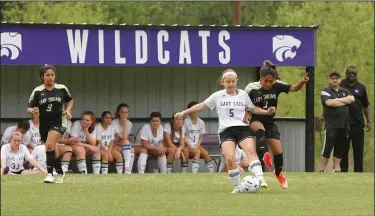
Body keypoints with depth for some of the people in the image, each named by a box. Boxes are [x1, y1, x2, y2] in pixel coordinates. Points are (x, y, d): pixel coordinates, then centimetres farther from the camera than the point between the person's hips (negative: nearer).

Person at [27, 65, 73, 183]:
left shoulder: (62, 89, -1)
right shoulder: (37, 91, -1)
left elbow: (70, 100, 16)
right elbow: (29, 108, -1)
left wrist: (68, 110, -3)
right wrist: (32, 110, -25)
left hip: (59, 122, -3)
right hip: (44, 124, 3)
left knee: (50, 145, -25)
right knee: (52, 151, 11)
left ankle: (50, 173, -25)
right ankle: (60, 173, 31)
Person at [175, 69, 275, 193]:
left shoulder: (243, 95, 13)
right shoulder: (218, 96, 9)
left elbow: (253, 109, 20)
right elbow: (201, 106, 14)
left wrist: (267, 112, 5)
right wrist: (184, 112, 11)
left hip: (242, 128, 1)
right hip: (226, 131, -1)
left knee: (251, 151, -26)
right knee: (229, 158, -20)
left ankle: (260, 178, -36)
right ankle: (238, 186, -7)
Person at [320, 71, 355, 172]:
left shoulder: (345, 91, 16)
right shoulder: (325, 92, 1)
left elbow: (352, 99, -3)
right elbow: (329, 103, -17)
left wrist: (337, 100, -11)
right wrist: (345, 102, -6)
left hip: (344, 125, 5)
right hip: (331, 125, -5)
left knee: (340, 149, 7)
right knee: (327, 148, -8)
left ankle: (336, 168, 11)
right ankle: (323, 169, -3)